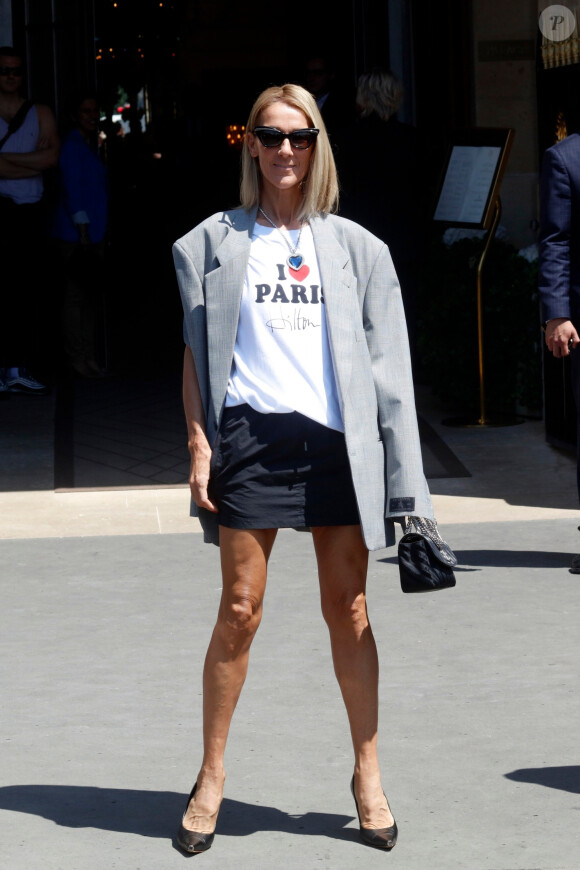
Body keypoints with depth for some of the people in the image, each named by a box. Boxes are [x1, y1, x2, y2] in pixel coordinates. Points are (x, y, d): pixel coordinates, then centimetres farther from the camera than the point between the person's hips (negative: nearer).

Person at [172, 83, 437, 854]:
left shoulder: (353, 247, 11)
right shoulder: (216, 242, 9)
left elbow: (385, 361, 9)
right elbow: (198, 353, 9)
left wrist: (402, 474, 2)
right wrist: (199, 444, -2)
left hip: (337, 442, 1)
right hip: (250, 436, -1)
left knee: (348, 610, 5)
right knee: (240, 612, 0)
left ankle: (367, 773, 17)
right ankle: (212, 776, 12)